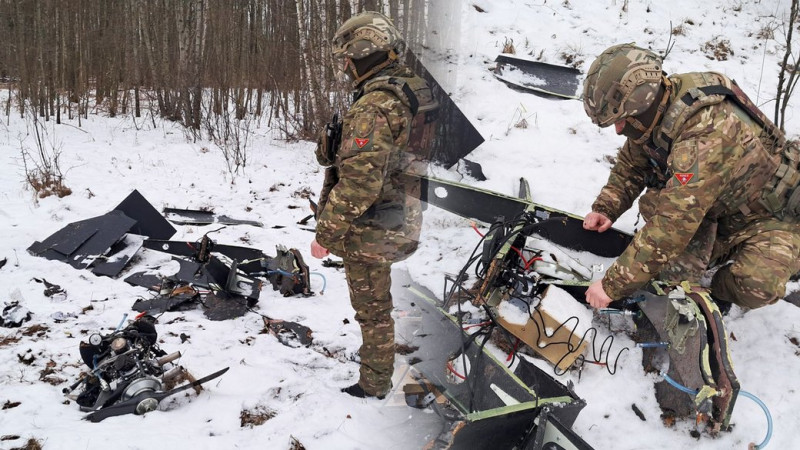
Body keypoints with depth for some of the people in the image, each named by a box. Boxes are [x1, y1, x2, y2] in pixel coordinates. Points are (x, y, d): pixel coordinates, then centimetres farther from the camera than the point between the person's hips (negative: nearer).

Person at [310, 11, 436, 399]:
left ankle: (374, 385, 24)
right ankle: (377, 355, 43)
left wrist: (325, 234, -20)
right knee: (378, 303, 25)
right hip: (403, 222, 9)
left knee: (372, 310, 8)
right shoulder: (414, 91, 5)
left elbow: (358, 182, -28)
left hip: (370, 232, -9)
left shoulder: (374, 107, -25)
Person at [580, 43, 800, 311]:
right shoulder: (653, 110, -15)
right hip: (722, 206, 6)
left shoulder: (706, 138, -40)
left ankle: (720, 294, 2)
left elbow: (671, 227, -40)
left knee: (756, 284, -32)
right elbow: (630, 166, 4)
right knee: (654, 203, -23)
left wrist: (612, 286, -36)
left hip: (774, 214, -6)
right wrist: (605, 209, -12)